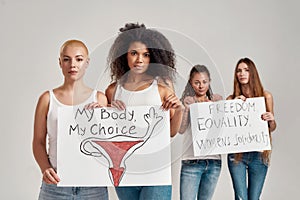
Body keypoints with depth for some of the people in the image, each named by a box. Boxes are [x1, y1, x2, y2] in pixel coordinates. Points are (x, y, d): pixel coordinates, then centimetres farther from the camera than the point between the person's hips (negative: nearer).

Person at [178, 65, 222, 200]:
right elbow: (181, 130, -7)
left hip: (213, 161, 3)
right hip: (191, 161, -3)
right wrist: (186, 107, -17)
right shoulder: (187, 101, 2)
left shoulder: (217, 100, 10)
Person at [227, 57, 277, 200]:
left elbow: (271, 128, 11)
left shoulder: (266, 96, 4)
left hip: (258, 154, 1)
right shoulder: (231, 99, 2)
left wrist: (271, 120, -12)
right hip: (236, 154, 0)